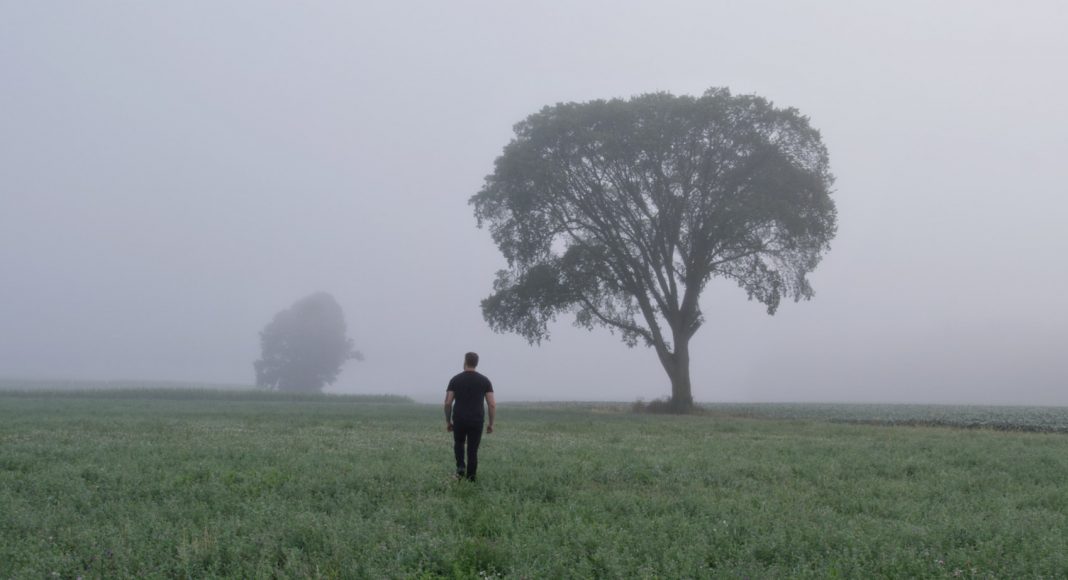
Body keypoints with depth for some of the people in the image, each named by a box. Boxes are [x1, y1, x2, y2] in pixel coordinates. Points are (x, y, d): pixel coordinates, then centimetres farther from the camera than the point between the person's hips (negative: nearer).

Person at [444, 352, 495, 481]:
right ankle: (470, 479, 7)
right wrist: (491, 423, 7)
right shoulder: (484, 380, 2)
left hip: (459, 420, 0)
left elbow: (448, 403, -2)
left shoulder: (455, 379, 1)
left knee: (459, 443, 27)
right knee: (472, 451, 9)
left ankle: (461, 467, 6)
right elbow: (492, 404, -3)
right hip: (476, 421, 0)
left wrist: (448, 422, 10)